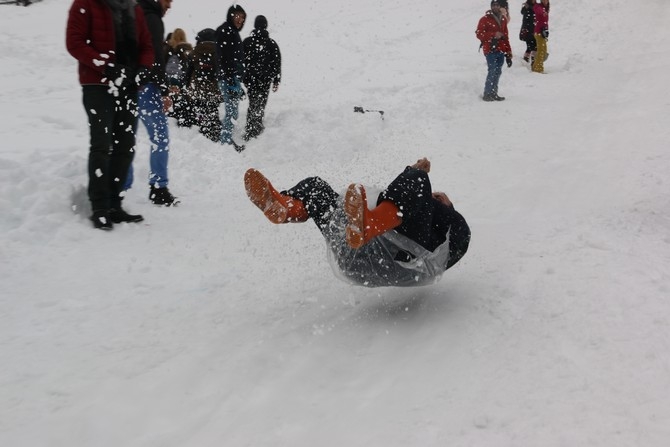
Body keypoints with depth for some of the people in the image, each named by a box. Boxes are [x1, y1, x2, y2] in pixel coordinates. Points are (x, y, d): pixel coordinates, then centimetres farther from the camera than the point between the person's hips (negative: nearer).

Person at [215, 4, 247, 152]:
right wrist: (230, 81, -24)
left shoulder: (233, 33, 20)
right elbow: (223, 58, -19)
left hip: (234, 79, 9)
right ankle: (227, 141, -2)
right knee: (232, 112, -7)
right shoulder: (225, 31, -9)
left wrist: (239, 85, 23)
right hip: (229, 79, -9)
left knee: (232, 112, 14)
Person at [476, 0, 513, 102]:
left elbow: (506, 37, 20)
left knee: (497, 72, 6)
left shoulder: (503, 20, 17)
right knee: (493, 72, -13)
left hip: (501, 51, 6)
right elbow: (479, 34, -7)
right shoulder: (485, 19, -1)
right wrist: (493, 35, -15)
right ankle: (487, 94, -7)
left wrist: (508, 53, 16)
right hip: (490, 51, -6)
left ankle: (493, 93, 13)